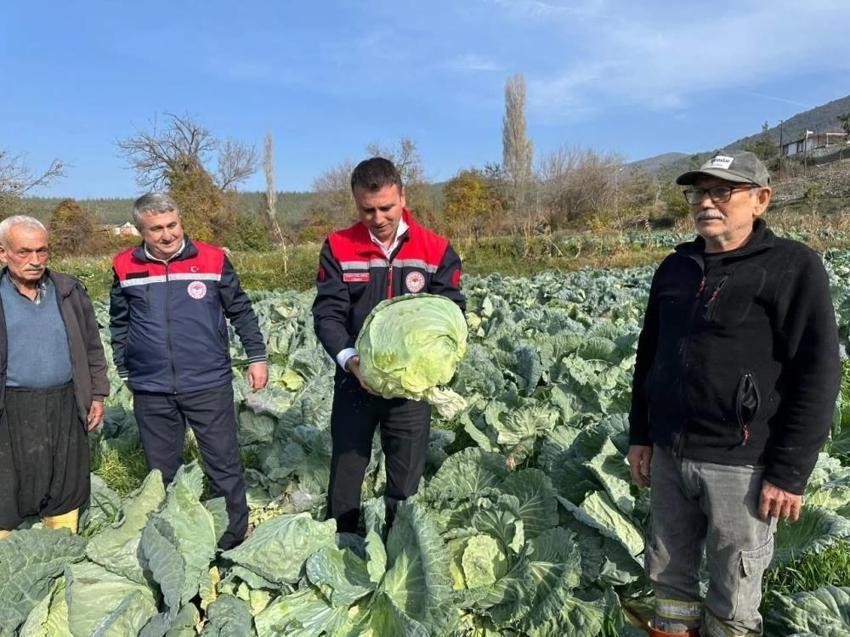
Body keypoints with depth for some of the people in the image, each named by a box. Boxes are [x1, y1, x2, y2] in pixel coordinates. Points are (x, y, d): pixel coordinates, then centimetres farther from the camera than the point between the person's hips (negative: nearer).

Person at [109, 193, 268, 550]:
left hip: (210, 385, -2)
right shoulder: (125, 268, 1)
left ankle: (234, 540, 22)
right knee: (161, 473, 15)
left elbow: (241, 313, 5)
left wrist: (257, 357, 4)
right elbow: (119, 325, 14)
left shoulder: (212, 260, -4)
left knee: (224, 467, 6)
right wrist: (124, 369, 16)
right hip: (151, 391, 2)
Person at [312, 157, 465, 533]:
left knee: (405, 482, 12)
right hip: (355, 381, 1)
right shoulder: (338, 248, -4)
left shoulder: (437, 251, -4)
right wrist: (348, 357, -27)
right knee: (345, 474, 15)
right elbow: (327, 313, -9)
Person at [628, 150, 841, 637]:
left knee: (734, 598, 10)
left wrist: (790, 473, -14)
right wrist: (641, 435, 12)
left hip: (741, 465, -5)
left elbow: (818, 375, -12)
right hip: (669, 455, 5)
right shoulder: (675, 267, 8)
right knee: (669, 574, 18)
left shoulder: (792, 266, -9)